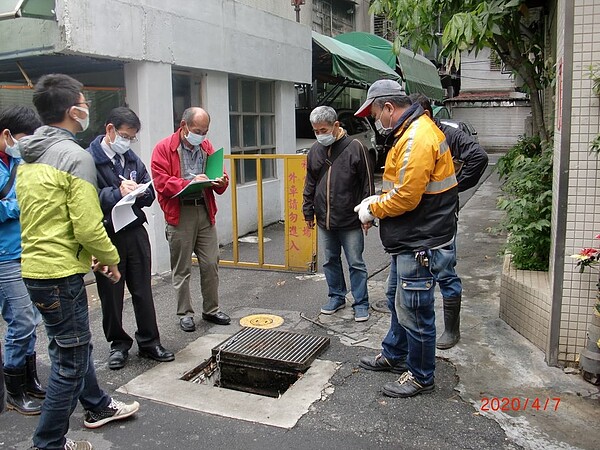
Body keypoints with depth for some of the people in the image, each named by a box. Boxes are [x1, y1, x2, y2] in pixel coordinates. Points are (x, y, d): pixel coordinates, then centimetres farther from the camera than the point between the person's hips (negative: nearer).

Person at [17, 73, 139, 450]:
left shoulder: (28, 158, 10)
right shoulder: (76, 157, -18)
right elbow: (87, 226, -22)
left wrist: (93, 255, 18)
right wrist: (111, 258, -4)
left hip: (35, 267, 10)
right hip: (61, 273, -9)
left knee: (75, 344, 24)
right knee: (70, 360, 5)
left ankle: (98, 407, 42)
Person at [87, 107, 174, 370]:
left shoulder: (132, 158, 10)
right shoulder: (89, 159, -10)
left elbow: (150, 193, 8)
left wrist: (139, 192, -13)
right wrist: (118, 193, -27)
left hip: (135, 233, 5)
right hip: (106, 236, -5)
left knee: (143, 291, 12)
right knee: (111, 295, 10)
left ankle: (149, 342, 25)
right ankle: (118, 344, 28)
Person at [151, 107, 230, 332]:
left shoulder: (207, 147, 13)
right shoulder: (164, 148, -4)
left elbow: (218, 173, 18)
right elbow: (161, 183, -13)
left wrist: (221, 182, -6)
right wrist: (189, 182, -25)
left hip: (205, 212, 4)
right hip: (180, 214, -4)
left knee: (211, 264, 7)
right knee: (182, 268, 5)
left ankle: (211, 309, 23)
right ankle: (185, 313, 19)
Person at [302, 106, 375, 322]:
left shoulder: (355, 147, -10)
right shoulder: (315, 150, 6)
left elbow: (367, 184, -7)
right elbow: (310, 185, 14)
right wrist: (308, 212, 12)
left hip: (350, 221, -5)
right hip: (324, 220, 5)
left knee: (356, 263, 4)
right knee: (330, 261, 16)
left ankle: (361, 303, 16)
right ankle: (337, 296, 32)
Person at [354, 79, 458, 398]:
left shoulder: (417, 138, -22)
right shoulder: (410, 132, 13)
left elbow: (407, 197, -26)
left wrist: (372, 209, -10)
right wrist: (378, 201, 6)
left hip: (420, 246, -11)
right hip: (408, 242, 11)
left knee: (414, 312, 2)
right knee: (397, 300, 23)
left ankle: (420, 376, 20)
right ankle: (394, 355, 42)